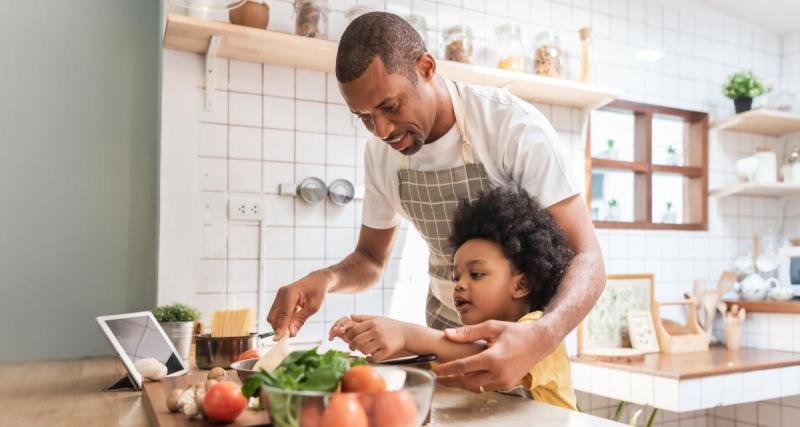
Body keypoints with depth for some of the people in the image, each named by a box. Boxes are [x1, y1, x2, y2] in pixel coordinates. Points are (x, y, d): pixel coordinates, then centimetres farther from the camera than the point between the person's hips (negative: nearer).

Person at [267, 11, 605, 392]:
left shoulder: (516, 127, -25)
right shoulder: (380, 152, -8)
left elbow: (586, 257, -28)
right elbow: (370, 259, 3)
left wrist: (540, 337, -47)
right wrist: (327, 278, -20)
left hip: (523, 332, -4)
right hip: (444, 328, 4)